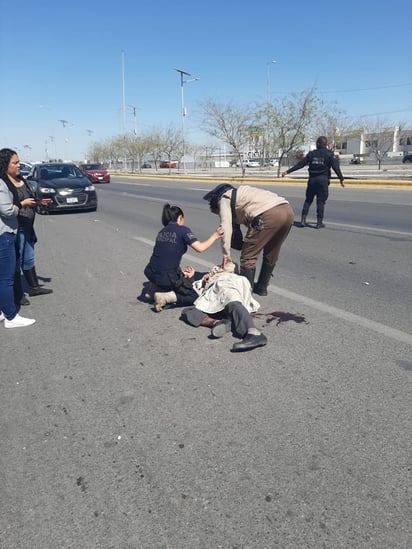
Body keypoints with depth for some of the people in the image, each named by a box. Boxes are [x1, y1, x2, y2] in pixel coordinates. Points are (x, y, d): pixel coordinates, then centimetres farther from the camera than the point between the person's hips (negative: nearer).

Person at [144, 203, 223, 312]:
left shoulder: (162, 231, 14)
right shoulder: (182, 230, -6)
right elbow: (200, 248, -14)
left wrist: (180, 273, 20)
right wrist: (214, 237, 1)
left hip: (151, 273, 7)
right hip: (167, 277, -7)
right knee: (193, 297, 10)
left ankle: (156, 288, 15)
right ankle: (165, 297, -11)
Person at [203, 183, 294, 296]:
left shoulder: (224, 199, 11)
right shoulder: (237, 193, 35)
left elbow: (226, 228, 1)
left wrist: (226, 255, 7)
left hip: (269, 214, -9)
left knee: (248, 256, 4)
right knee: (271, 255, 22)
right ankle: (261, 288, 35)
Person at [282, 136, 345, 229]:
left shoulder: (311, 154, 6)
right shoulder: (329, 154, 0)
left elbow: (300, 164, 5)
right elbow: (336, 167, -5)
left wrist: (288, 171, 9)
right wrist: (341, 179, 0)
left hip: (312, 179, 3)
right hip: (323, 179, -2)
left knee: (308, 200, 12)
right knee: (321, 201, 2)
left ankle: (303, 220, 6)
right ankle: (319, 222, 4)